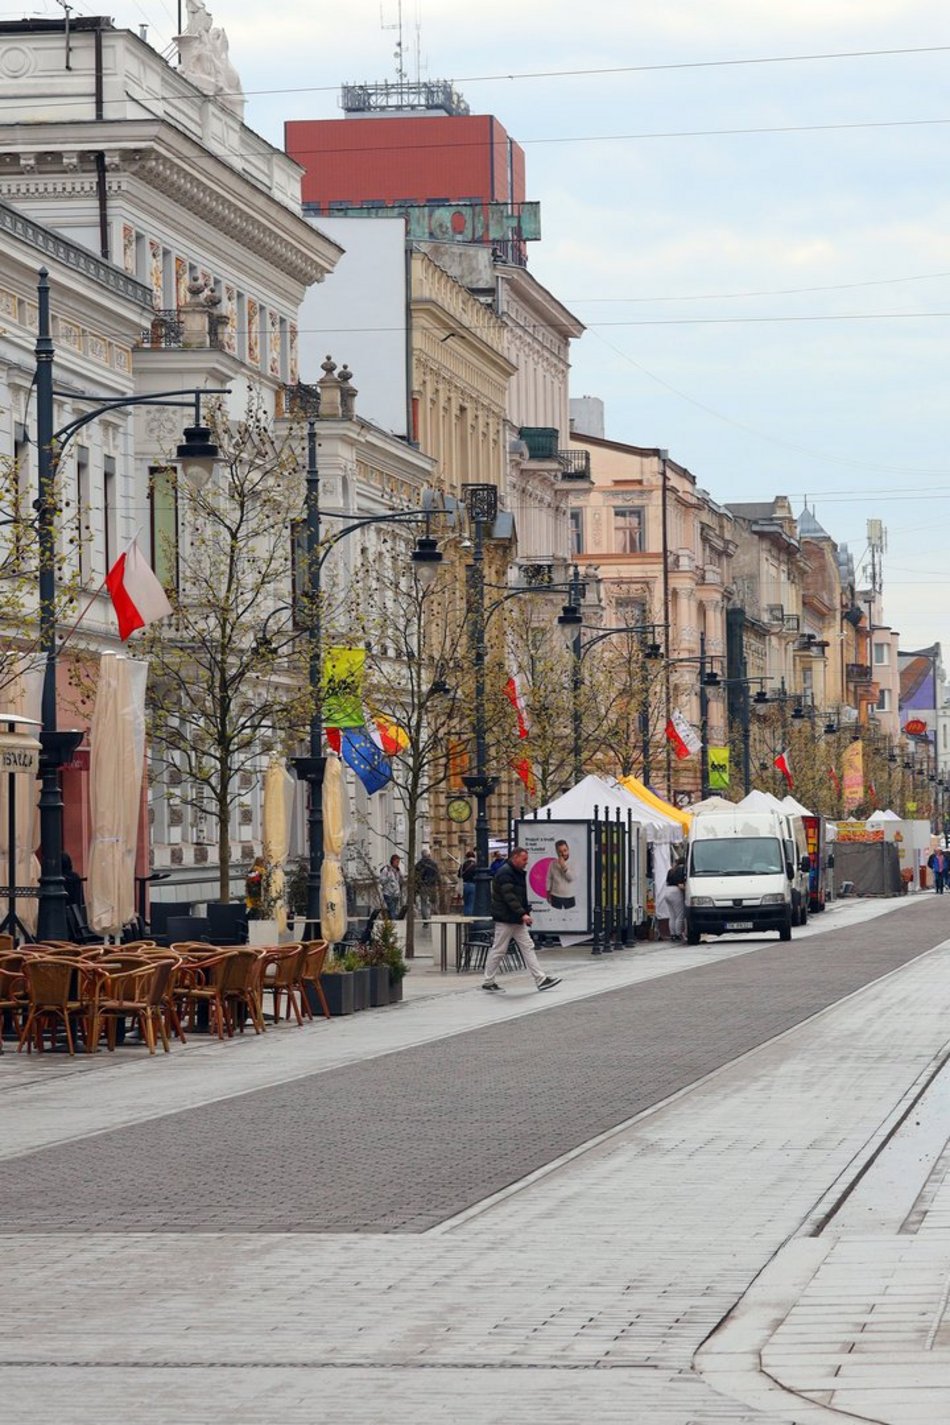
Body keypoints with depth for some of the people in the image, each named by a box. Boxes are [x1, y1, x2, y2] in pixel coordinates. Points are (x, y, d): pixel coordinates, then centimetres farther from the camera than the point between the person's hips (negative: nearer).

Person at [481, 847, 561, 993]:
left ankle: (541, 979, 3)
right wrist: (522, 914, -28)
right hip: (505, 919, -10)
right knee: (498, 950, -2)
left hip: (517, 921, 10)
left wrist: (526, 911, 11)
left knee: (528, 947, 5)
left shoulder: (518, 873, 16)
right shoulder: (505, 873, -16)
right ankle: (488, 981, 7)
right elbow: (509, 897, -24)